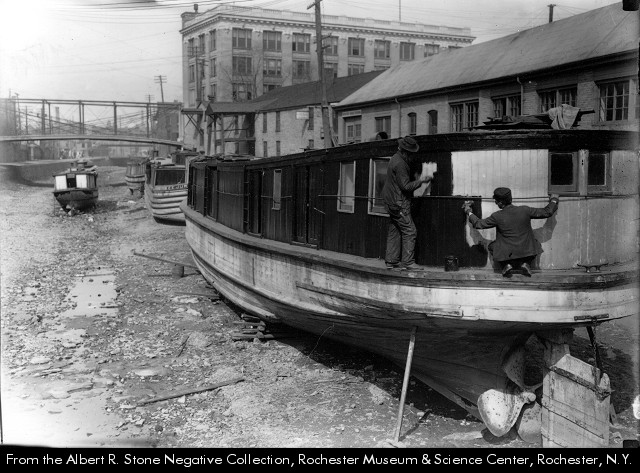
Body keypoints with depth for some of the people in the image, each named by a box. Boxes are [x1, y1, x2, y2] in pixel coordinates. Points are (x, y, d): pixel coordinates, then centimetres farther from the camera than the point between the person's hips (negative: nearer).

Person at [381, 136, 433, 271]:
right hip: (398, 203, -10)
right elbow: (405, 186, -20)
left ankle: (391, 261, 14)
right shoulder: (399, 164, -20)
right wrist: (420, 181, -12)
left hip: (392, 202, 10)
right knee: (409, 231, -7)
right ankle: (408, 262, -6)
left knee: (394, 232, 11)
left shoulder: (396, 158, 13)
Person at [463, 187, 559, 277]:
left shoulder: (497, 217, -14)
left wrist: (468, 211, 14)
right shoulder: (525, 210, -10)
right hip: (527, 252, 2)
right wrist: (554, 201, 22)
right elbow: (547, 212, 2)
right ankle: (525, 263, 12)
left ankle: (506, 264, 6)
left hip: (508, 254, -1)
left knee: (491, 246, 26)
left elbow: (478, 224, -1)